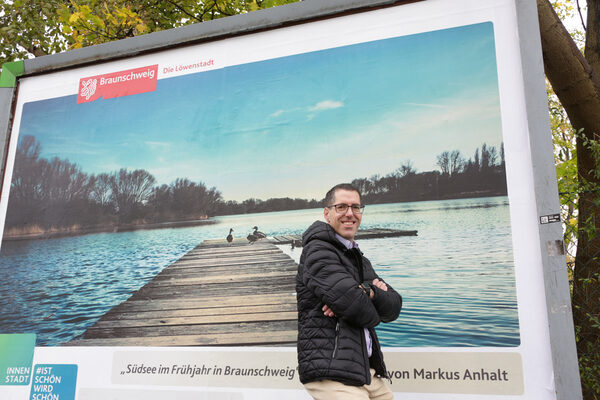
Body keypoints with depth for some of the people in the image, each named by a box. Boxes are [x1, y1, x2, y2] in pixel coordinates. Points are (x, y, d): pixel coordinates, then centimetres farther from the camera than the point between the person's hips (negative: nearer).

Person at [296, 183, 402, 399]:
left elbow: (394, 307, 7)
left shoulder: (360, 260, 19)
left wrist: (369, 291, -13)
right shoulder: (317, 250, -9)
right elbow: (355, 307, -20)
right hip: (331, 373, -8)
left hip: (366, 371, 9)